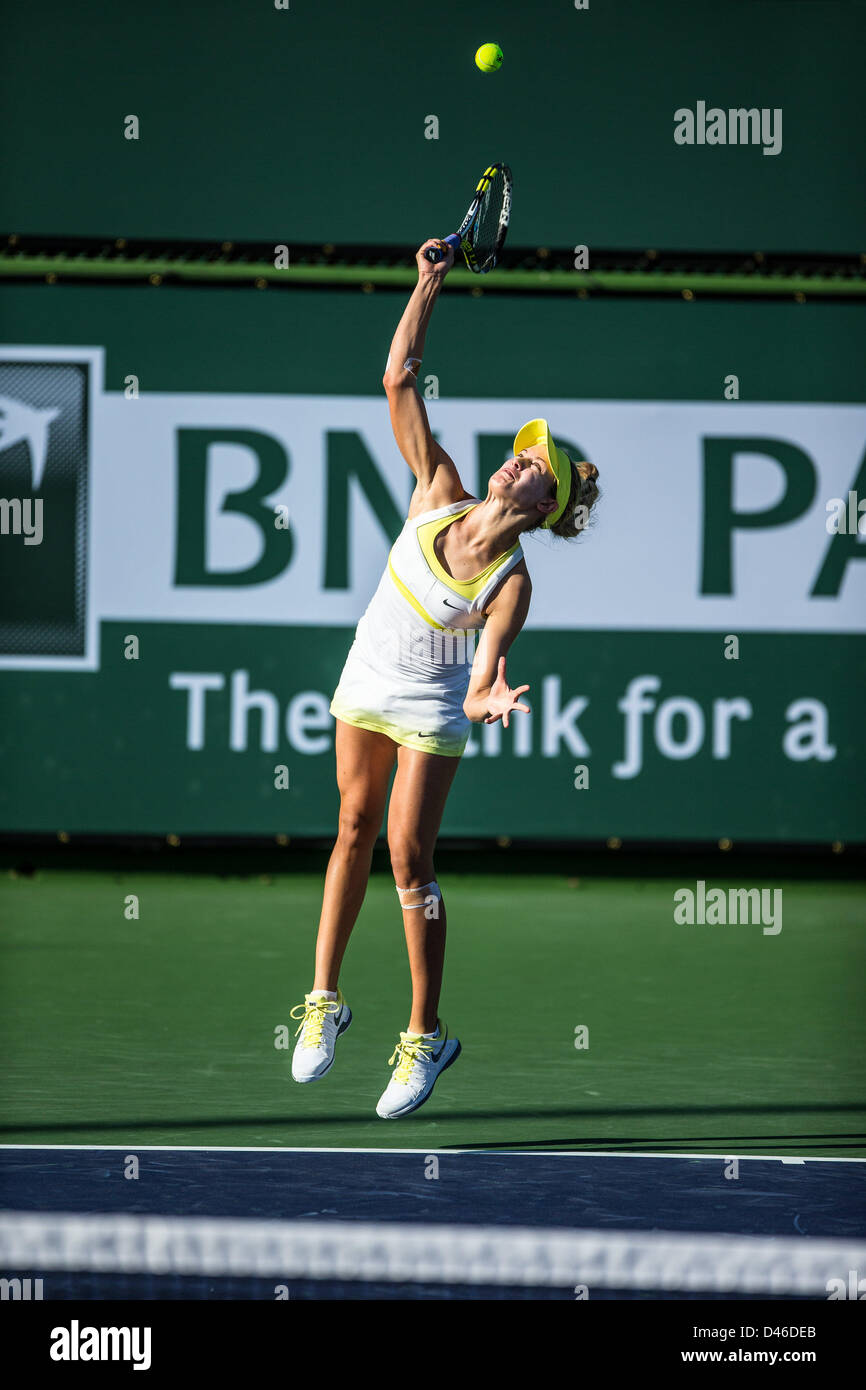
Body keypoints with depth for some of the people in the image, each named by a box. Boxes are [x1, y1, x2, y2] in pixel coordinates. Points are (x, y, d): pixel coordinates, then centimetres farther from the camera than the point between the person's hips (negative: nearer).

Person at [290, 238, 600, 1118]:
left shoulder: (511, 583, -24)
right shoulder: (440, 494, -14)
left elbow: (487, 663, -32)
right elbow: (399, 380, -15)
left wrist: (487, 694, -54)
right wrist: (429, 286, -21)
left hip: (431, 713, -5)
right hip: (365, 684, 5)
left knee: (409, 860, -7)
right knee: (355, 831, 13)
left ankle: (426, 1037, 5)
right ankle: (324, 1001, 23)